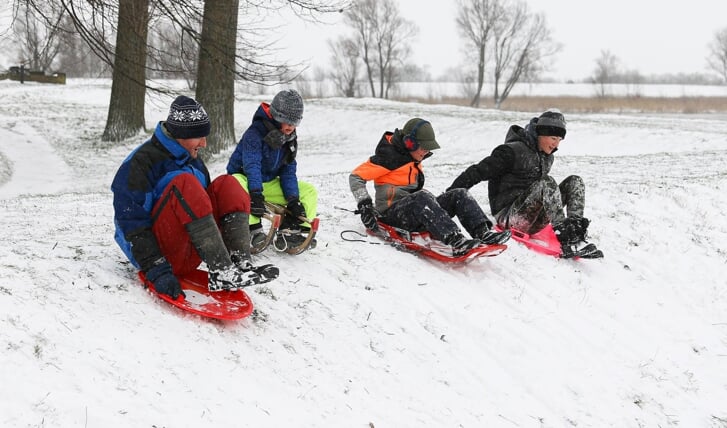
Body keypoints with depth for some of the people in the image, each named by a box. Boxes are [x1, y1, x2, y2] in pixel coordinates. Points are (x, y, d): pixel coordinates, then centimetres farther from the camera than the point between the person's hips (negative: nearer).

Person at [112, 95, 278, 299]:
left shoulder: (194, 161, 13)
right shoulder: (140, 162, -11)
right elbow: (132, 223, -16)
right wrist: (156, 271, -25)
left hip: (188, 256, 7)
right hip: (157, 251, -7)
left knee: (227, 185, -7)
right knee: (185, 183, -28)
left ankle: (240, 263, -27)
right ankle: (221, 272, -38)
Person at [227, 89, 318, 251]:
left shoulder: (290, 139, 2)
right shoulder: (254, 134, -20)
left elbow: (288, 171, 0)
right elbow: (251, 165, -31)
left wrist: (293, 199, -13)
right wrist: (256, 195, -43)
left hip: (269, 184, 7)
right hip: (245, 179, -7)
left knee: (309, 191, -6)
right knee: (236, 183, -43)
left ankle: (289, 231, -14)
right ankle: (255, 230, -40)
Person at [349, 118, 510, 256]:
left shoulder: (415, 160, 17)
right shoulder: (389, 157, -9)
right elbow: (356, 176, -12)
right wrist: (364, 204, -21)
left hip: (416, 215, 8)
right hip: (392, 214, -8)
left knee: (459, 195, -10)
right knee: (423, 198, -39)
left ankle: (483, 232, -35)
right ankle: (456, 241, -55)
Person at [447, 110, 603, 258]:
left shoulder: (547, 157, 14)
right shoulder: (512, 151, -11)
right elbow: (477, 172, -14)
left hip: (534, 222, 8)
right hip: (509, 216, -8)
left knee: (574, 182, -4)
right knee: (547, 183, -30)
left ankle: (576, 230, -26)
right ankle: (568, 242, -41)